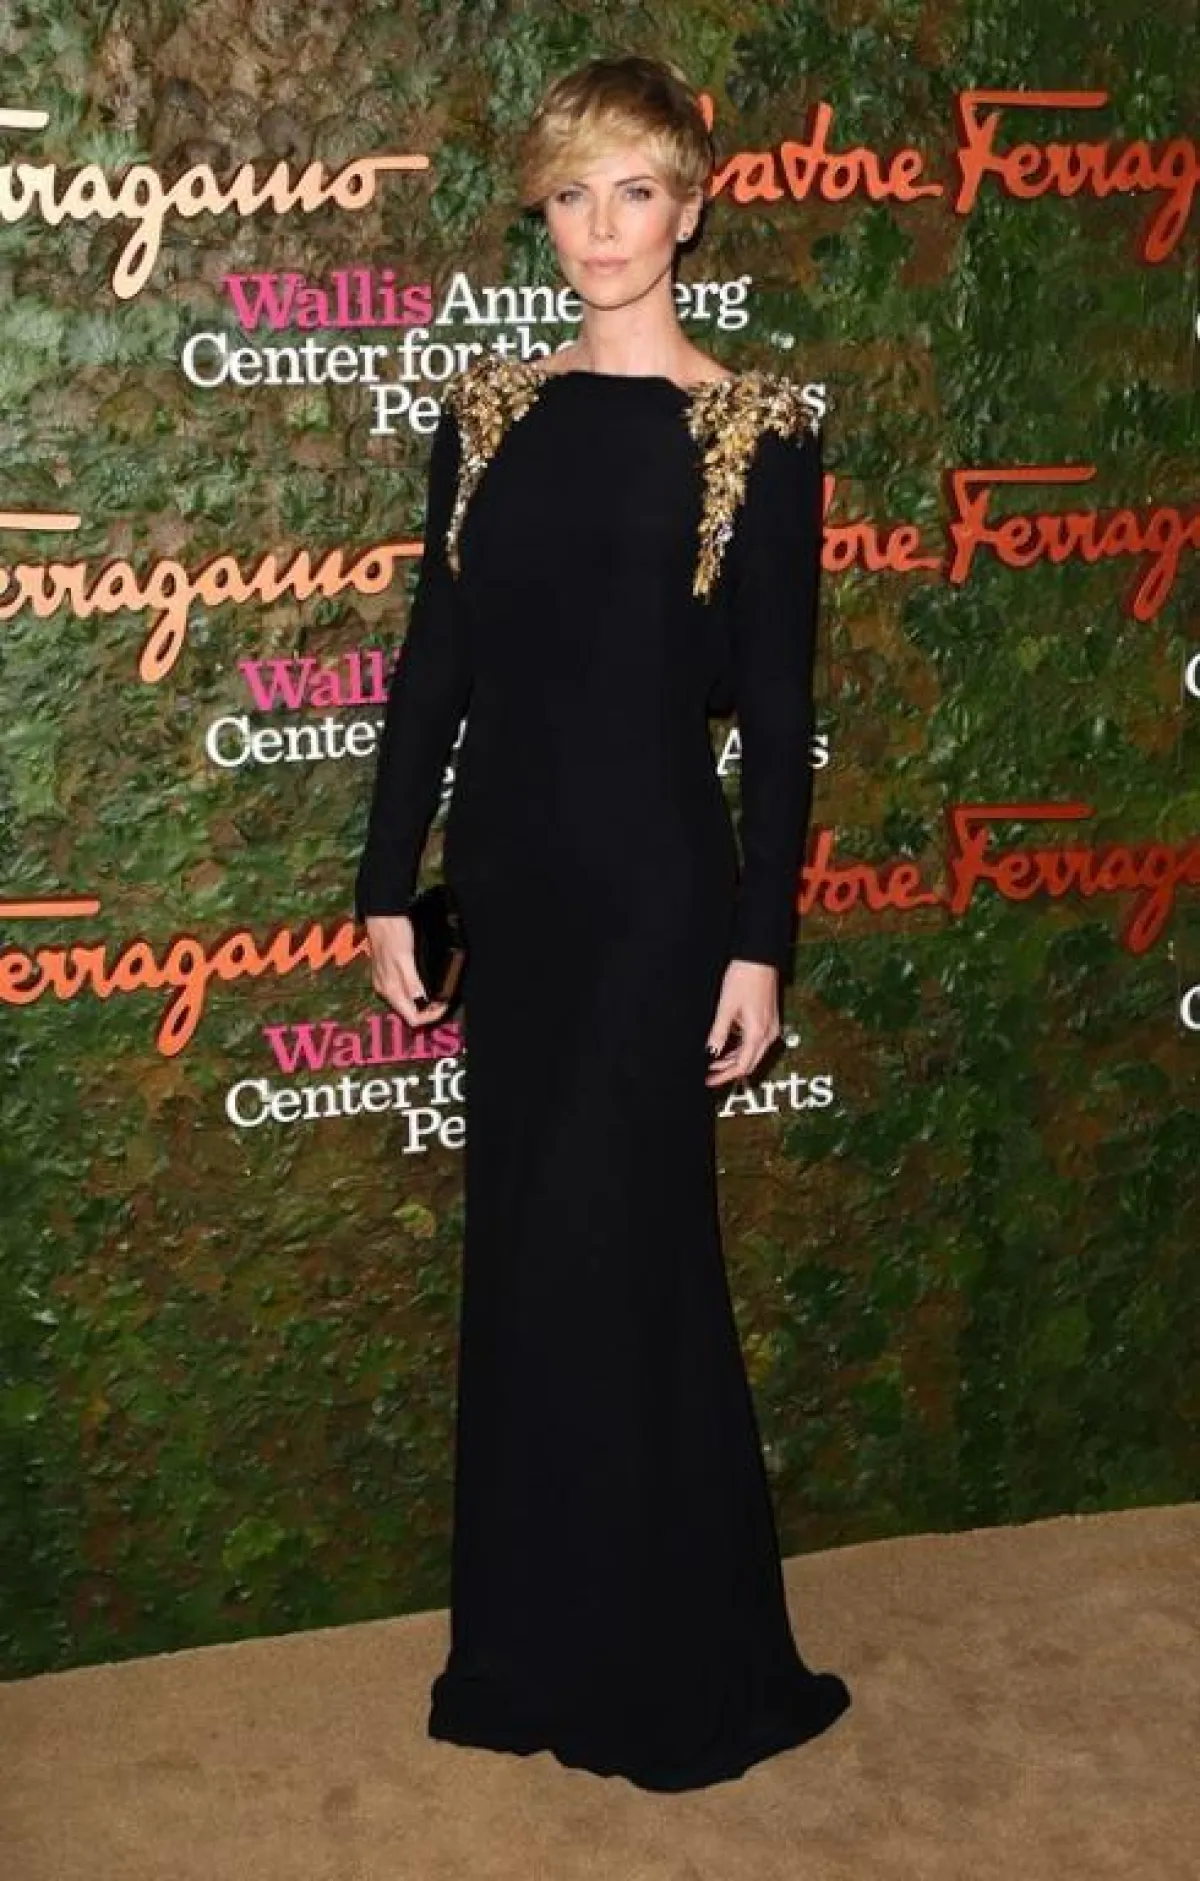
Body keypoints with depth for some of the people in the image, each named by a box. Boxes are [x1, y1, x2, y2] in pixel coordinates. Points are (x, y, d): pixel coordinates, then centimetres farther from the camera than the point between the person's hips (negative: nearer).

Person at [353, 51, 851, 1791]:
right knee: (525, 1257, 12)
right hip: (508, 874, 5)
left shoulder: (757, 431, -4)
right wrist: (389, 885, 5)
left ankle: (686, 1668, 20)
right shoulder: (487, 411, 7)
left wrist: (760, 941, -9)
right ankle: (538, 1642, 29)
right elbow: (436, 660, 8)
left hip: (652, 879, -4)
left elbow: (777, 707, -5)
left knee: (621, 1260, 1)